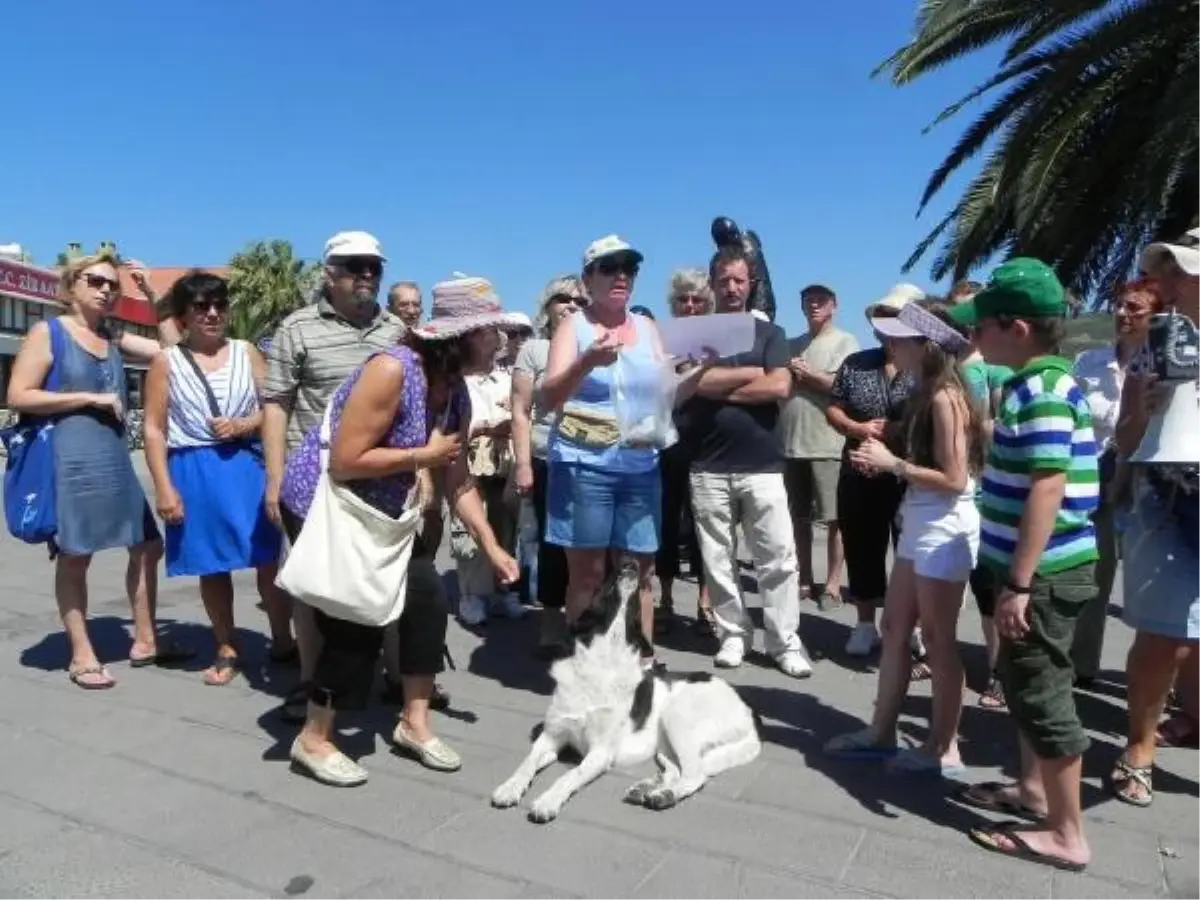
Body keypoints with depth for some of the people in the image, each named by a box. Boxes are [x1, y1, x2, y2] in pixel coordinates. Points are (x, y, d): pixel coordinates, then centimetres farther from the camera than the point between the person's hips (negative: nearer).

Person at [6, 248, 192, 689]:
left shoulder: (113, 336, 14)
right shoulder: (47, 332, -3)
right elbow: (18, 396, -9)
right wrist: (89, 397, -14)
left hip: (116, 458, 7)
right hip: (70, 459, -7)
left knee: (147, 547, 9)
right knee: (74, 557, 4)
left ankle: (144, 642, 23)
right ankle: (81, 656, 16)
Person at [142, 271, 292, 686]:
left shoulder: (247, 352, 7)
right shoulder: (166, 362, 3)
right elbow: (154, 429, 0)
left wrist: (243, 425, -12)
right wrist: (163, 487, -7)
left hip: (248, 466, 1)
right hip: (194, 472, 0)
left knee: (268, 557, 2)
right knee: (212, 565, 8)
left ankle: (282, 641, 18)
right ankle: (227, 651, 22)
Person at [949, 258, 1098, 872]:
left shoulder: (1042, 391, -20)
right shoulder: (1036, 385, 13)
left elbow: (1048, 487, -26)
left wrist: (1018, 582, -26)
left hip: (1044, 572, -10)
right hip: (1036, 566, 10)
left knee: (1042, 693, 0)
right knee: (1023, 682, 21)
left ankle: (1066, 834, 13)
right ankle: (1034, 787, 38)